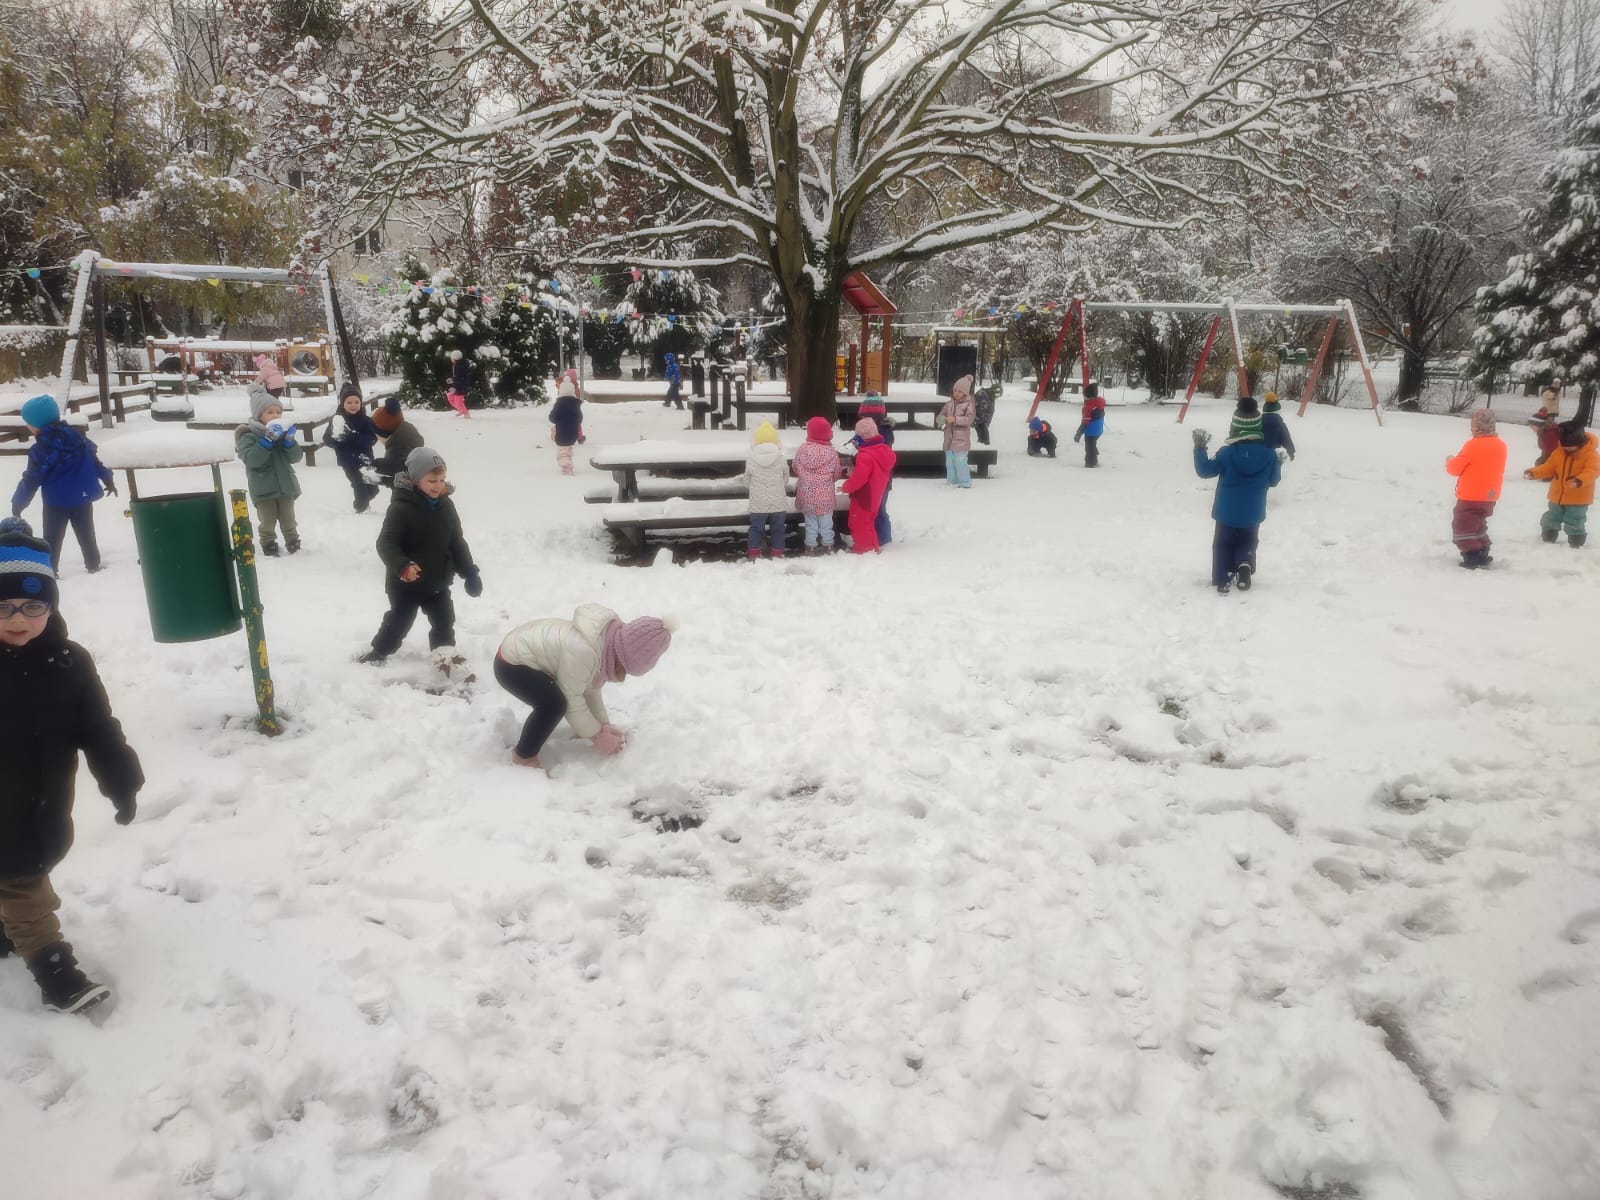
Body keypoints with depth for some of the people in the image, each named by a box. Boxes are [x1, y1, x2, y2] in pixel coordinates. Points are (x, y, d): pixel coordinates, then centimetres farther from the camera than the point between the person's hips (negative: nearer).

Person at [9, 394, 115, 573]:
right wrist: (108, 479, 20)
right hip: (83, 497, 5)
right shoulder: (78, 436, -2)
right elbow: (95, 459, 7)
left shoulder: (40, 451, -17)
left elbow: (31, 480, -12)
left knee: (52, 539, 6)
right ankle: (94, 565, 25)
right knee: (86, 534, 17)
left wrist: (17, 504, -1)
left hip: (56, 502, -5)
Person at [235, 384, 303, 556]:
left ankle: (293, 543, 27)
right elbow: (251, 459, -26)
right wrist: (268, 440, -31)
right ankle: (269, 546, 19)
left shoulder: (282, 432, 6)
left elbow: (296, 457, 0)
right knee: (267, 522, 6)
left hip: (285, 485, 4)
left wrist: (289, 441, -18)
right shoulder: (248, 436, -10)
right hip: (263, 489, -4)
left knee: (288, 520, 14)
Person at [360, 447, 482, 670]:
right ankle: (377, 653, 28)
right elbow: (386, 543, -24)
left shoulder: (446, 505, -1)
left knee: (444, 620, 9)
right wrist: (402, 566, -41)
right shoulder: (401, 507, -21)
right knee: (399, 621, 8)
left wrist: (469, 572, 3)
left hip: (438, 581, 5)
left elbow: (457, 543, 7)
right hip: (405, 583, -5)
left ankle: (445, 656, 23)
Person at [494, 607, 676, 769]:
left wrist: (604, 724, 2)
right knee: (555, 703, -27)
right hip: (511, 664, -10)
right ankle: (524, 755, -7)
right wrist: (597, 735, -14)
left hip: (523, 648, 10)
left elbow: (590, 688, 7)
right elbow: (572, 700, -24)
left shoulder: (608, 643, -4)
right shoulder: (583, 651, -35)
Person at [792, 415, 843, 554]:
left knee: (810, 523, 13)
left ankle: (811, 546, 19)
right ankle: (828, 546, 22)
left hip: (807, 495, 2)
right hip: (825, 495, -1)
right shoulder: (831, 452, -11)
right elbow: (837, 473, -2)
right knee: (826, 523, 13)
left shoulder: (802, 450, -7)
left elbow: (796, 469, 4)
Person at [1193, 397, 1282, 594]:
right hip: (1253, 514, 2)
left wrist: (1199, 448, 0)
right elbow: (1273, 480, 4)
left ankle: (1223, 581, 6)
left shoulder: (1227, 452, -16)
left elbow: (1205, 470, -8)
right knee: (1247, 542, 21)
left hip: (1227, 512, -2)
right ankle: (1245, 564, -8)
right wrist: (1278, 463, 21)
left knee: (1223, 544, 12)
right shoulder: (1268, 454, -9)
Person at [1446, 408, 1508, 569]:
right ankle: (1482, 554, 26)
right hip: (1489, 497, 8)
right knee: (1477, 525, 24)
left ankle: (1472, 558, -9)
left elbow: (1455, 468, -10)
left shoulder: (1473, 446, -18)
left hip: (1471, 497, -8)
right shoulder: (1500, 446, 5)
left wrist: (1450, 460, 10)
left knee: (1462, 527, -1)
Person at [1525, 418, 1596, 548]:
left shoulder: (1591, 454, -15)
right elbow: (1548, 468, 6)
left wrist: (1579, 480, -48)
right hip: (1557, 496, 6)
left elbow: (1592, 471, -29)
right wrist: (1533, 473, -10)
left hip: (1578, 499, -5)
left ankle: (1576, 544, 13)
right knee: (1551, 519, 19)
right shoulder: (1559, 452, 0)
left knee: (1574, 523, -2)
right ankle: (1547, 539, 37)